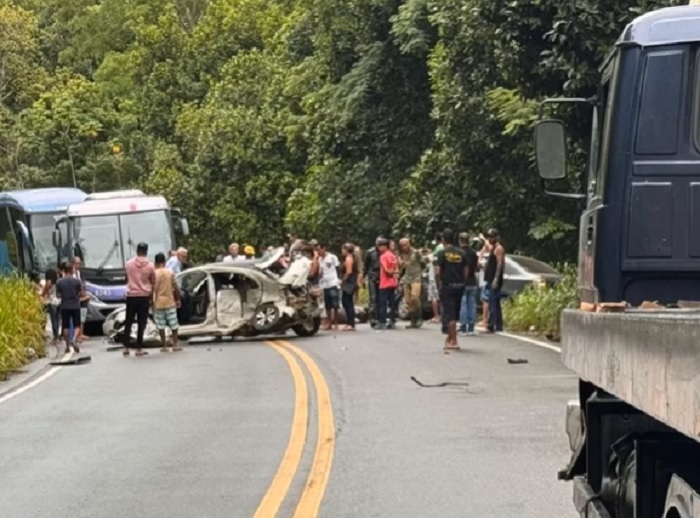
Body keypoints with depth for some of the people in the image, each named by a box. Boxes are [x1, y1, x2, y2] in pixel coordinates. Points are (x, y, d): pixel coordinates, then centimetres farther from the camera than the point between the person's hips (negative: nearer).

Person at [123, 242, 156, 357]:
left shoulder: (129, 264, 1)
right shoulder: (150, 266, -4)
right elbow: (153, 283, 4)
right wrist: (151, 297, 17)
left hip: (131, 296, 2)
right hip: (144, 296, -2)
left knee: (128, 322, 10)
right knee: (141, 323, 1)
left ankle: (126, 348, 9)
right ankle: (139, 349, -1)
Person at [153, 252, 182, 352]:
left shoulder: (154, 273, -5)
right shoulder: (170, 272, 0)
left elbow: (152, 289, -9)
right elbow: (175, 287, 0)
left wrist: (152, 302, -3)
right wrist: (178, 299, 8)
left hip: (158, 303, -1)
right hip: (170, 301, 1)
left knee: (161, 325, 4)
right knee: (173, 324, 9)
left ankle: (164, 346, 4)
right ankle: (175, 344, 9)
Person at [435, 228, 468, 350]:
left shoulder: (442, 253, -8)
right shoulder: (461, 253, 6)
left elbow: (438, 271, -13)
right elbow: (466, 271, 4)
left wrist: (439, 283, 0)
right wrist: (462, 282, 12)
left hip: (447, 286, -5)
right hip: (459, 285, 5)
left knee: (449, 313, -2)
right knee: (454, 313, 16)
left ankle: (453, 341, -4)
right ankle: (450, 337, 27)